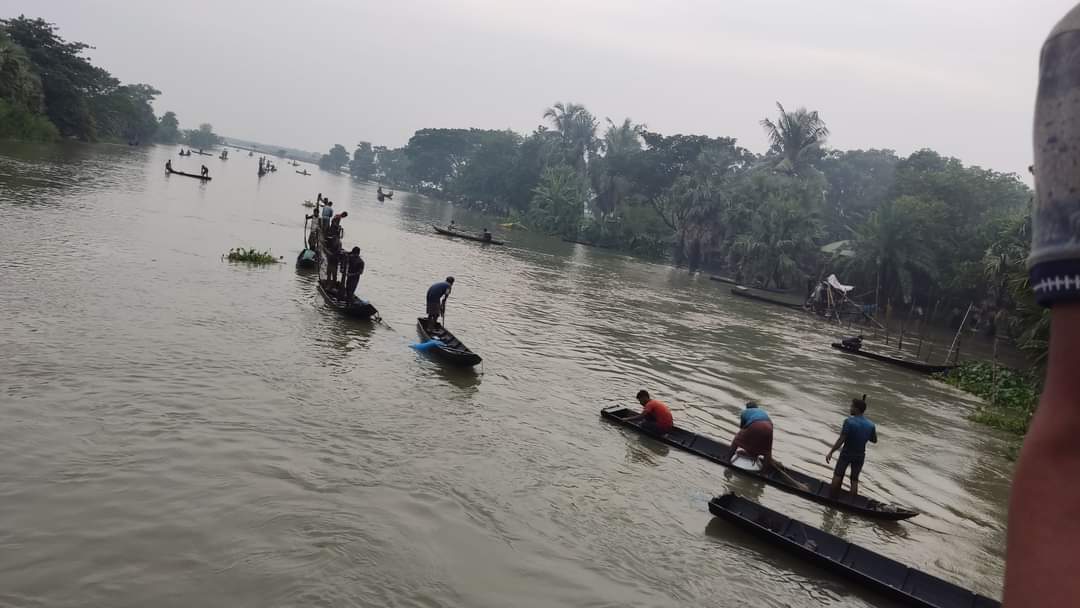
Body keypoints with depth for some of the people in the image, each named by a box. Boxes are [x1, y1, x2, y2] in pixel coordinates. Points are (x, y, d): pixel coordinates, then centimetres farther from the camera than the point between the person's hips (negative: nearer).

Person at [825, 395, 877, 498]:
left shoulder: (849, 422, -22)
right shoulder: (871, 425, -8)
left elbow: (841, 440, -24)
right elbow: (874, 440, 8)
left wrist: (831, 452, -18)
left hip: (846, 453, -4)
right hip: (860, 455, 4)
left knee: (838, 474, 13)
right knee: (854, 479, 16)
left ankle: (832, 497, 20)